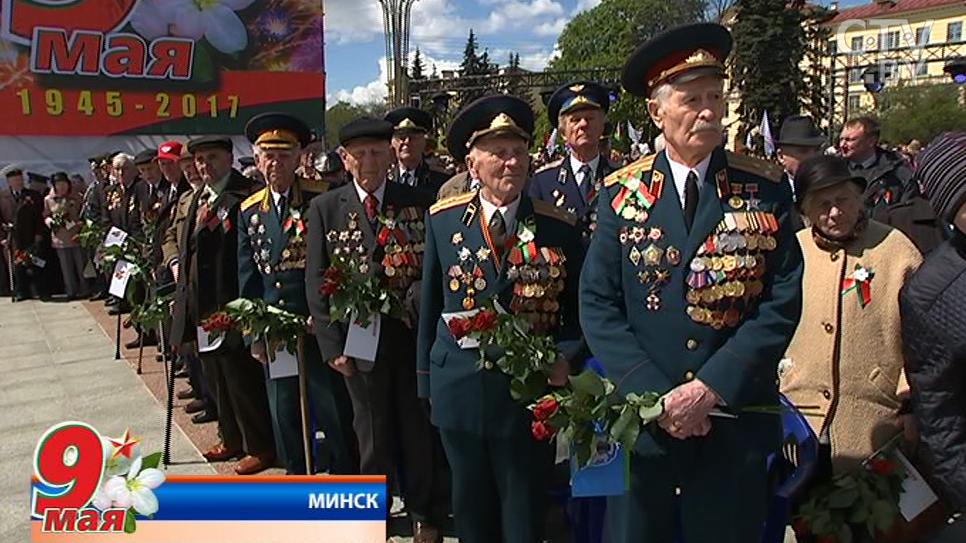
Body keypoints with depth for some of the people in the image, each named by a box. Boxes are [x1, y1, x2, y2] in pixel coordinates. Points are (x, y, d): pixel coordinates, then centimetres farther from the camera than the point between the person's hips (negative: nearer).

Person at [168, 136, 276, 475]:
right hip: (201, 304, 10)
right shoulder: (199, 197, 16)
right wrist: (178, 265, 10)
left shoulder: (243, 195, -15)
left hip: (228, 304, -10)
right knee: (215, 376, 19)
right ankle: (233, 439, 35)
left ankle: (261, 446, 15)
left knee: (241, 376, -1)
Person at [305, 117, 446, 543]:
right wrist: (332, 344, -4)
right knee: (373, 435, 11)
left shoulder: (418, 202, 2)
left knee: (419, 431, 11)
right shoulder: (324, 209, 3)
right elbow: (316, 281, 2)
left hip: (414, 336, 0)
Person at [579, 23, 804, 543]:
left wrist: (711, 388, -15)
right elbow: (597, 306, -5)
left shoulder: (765, 190, -3)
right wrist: (654, 396, -13)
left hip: (736, 421, 0)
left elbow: (782, 303, -7)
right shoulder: (621, 193, -2)